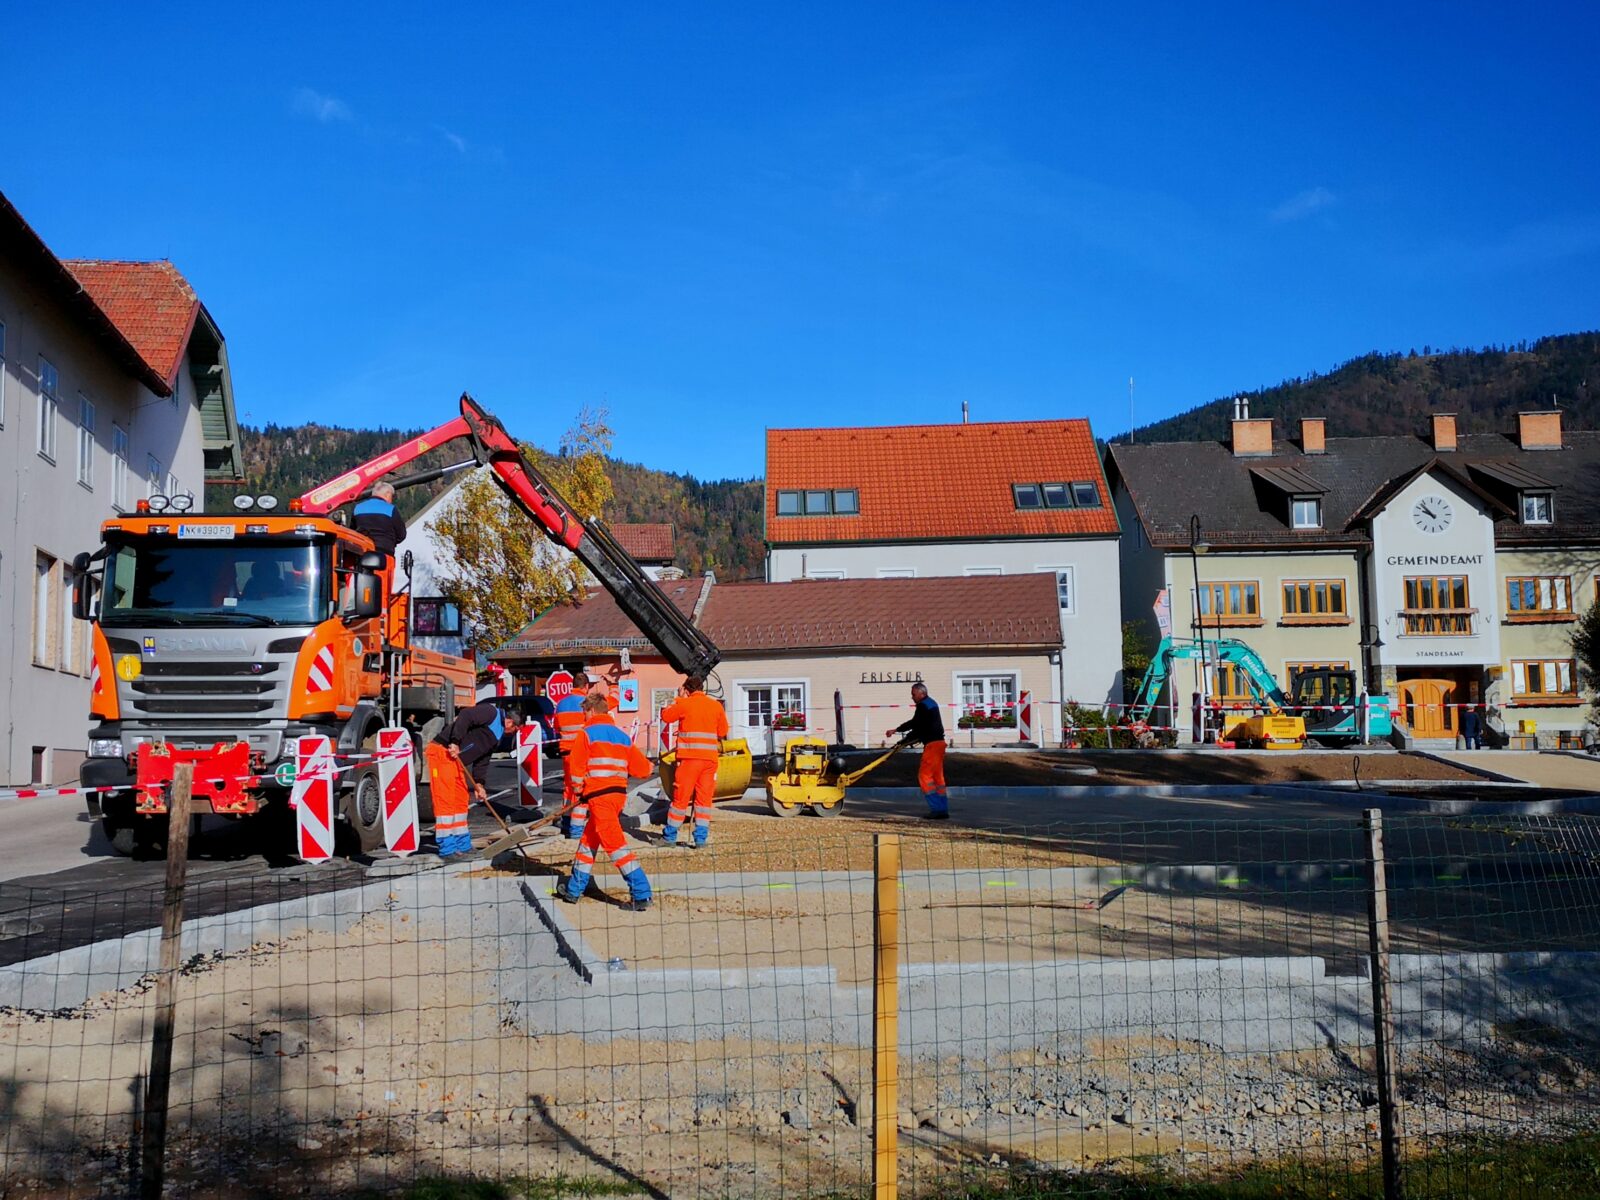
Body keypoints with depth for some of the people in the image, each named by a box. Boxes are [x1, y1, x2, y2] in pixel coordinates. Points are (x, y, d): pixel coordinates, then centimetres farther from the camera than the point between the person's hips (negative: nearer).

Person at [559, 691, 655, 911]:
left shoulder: (586, 734, -3)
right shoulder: (622, 736, 14)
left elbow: (576, 767, -7)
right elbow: (642, 768, 14)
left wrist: (579, 788, 11)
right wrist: (649, 766, 38)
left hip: (599, 796, -8)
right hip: (619, 793, 8)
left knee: (614, 843, -9)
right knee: (589, 839, 19)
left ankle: (641, 894, -15)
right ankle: (574, 890, 27)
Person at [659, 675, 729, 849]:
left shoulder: (684, 704, -4)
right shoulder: (716, 706, 8)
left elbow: (665, 716, 11)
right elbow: (723, 732, 16)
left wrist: (677, 699, 17)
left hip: (690, 758, -3)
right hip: (710, 758, 3)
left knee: (680, 798, 4)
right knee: (704, 799, 7)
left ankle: (669, 837, 12)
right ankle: (701, 839, 4)